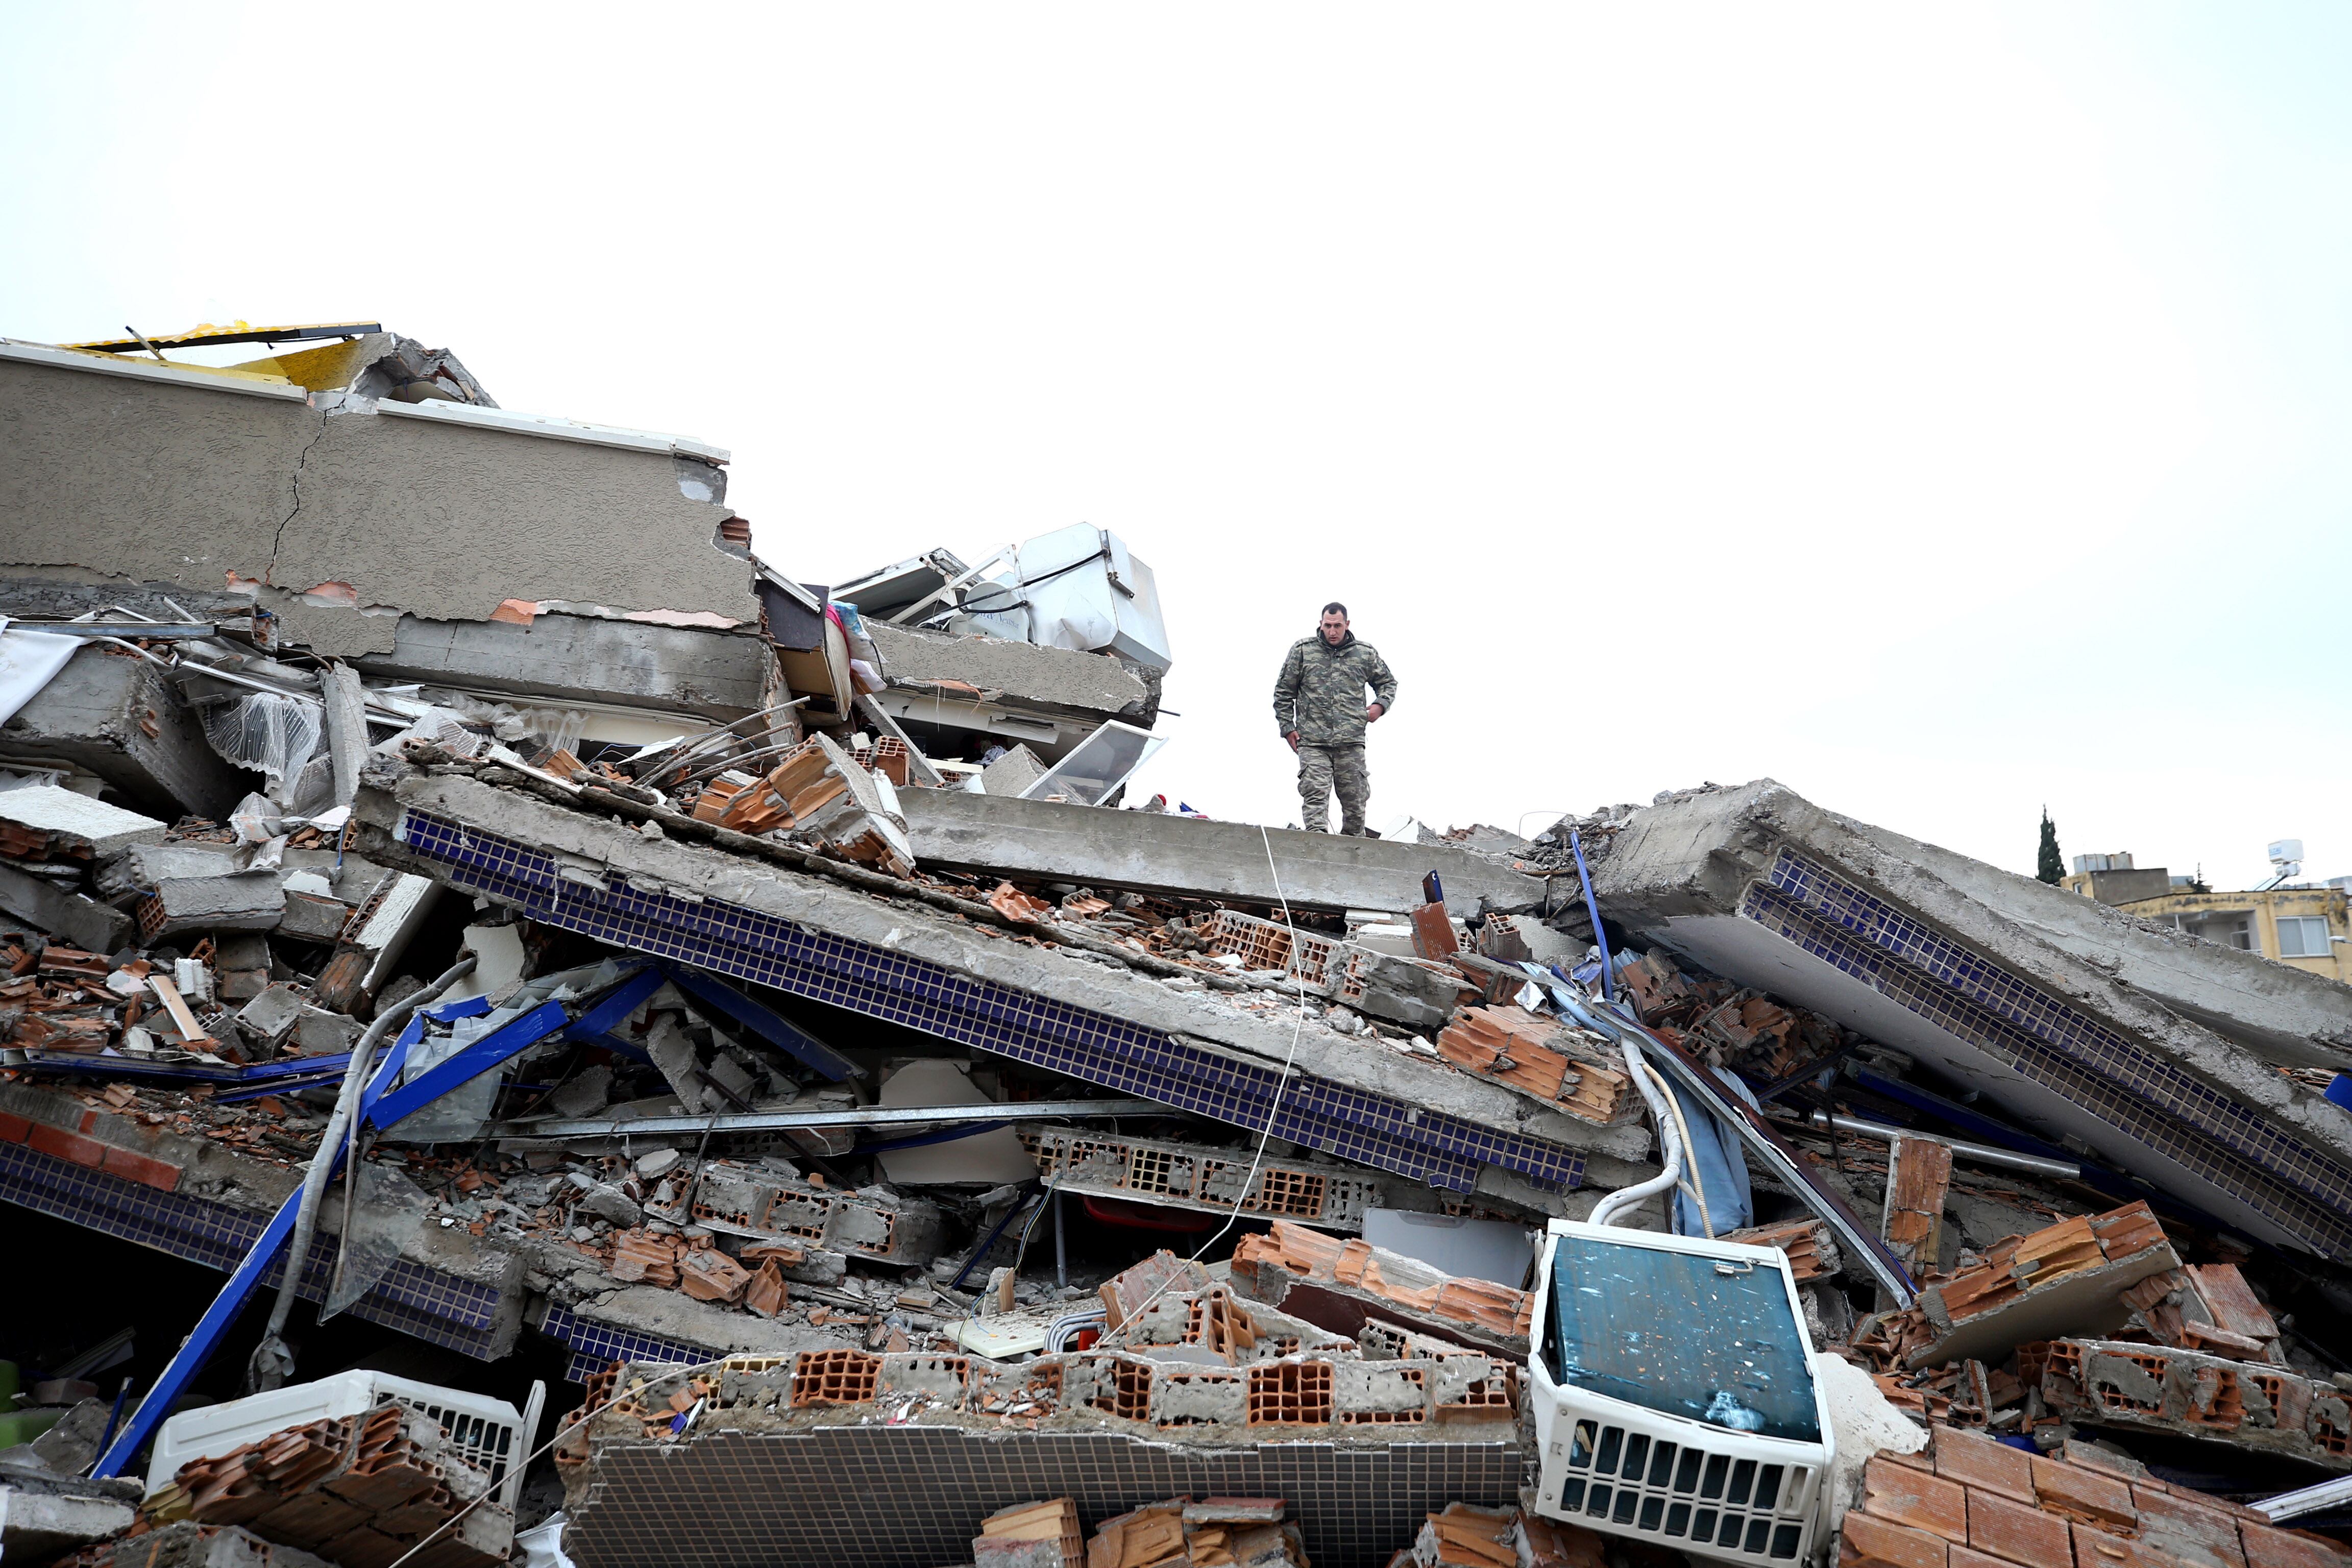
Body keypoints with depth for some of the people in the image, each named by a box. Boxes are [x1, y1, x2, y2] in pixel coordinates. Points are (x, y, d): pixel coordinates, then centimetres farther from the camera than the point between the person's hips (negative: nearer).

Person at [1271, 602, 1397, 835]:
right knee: (1315, 793, -14)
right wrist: (1287, 726, 4)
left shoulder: (1366, 653, 10)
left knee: (1355, 799, 6)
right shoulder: (1302, 650, 6)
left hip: (1351, 741, 1)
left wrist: (1380, 705, 4)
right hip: (1312, 741, -1)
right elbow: (1284, 691, 11)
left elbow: (1388, 682, 24)